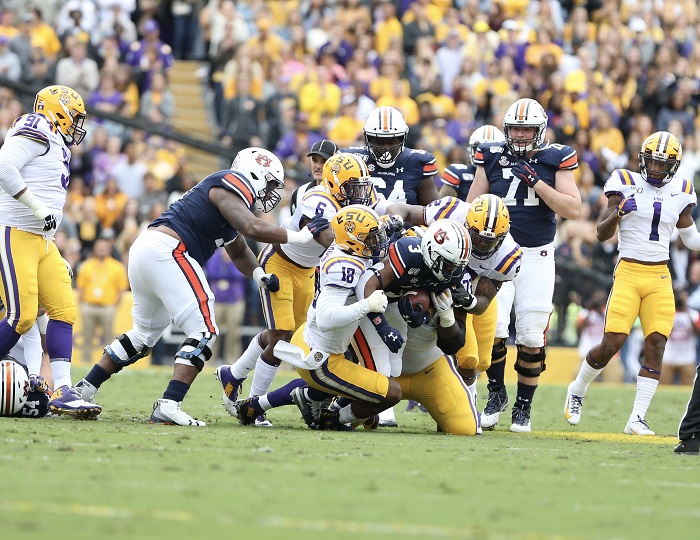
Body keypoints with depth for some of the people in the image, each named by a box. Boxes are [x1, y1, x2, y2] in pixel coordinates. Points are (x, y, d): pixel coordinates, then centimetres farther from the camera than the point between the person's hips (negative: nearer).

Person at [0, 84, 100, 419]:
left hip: (41, 240, 10)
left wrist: (56, 259, 21)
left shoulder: (57, 146, 21)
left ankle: (62, 392, -4)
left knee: (63, 311, 0)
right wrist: (38, 208, -22)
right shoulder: (35, 132, -8)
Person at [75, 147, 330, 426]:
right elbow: (252, 229, -21)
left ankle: (83, 390, 25)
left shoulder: (229, 194, 25)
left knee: (144, 334, 24)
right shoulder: (232, 186, -6)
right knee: (204, 331, -9)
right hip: (167, 249, -10)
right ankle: (168, 406, -19)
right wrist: (301, 236, -11)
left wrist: (261, 276, 11)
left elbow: (239, 251, 30)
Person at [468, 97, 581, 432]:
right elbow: (472, 207, 9)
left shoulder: (556, 160, 0)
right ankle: (497, 393, 12)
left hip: (537, 257, 0)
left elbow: (573, 209, -8)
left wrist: (537, 182, -16)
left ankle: (523, 406, 14)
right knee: (492, 329, -12)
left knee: (531, 336, -2)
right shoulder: (492, 158, 3)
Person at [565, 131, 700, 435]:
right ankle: (577, 391, 19)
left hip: (660, 277, 3)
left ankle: (637, 419, -4)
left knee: (656, 346, -9)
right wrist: (617, 213, -23)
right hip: (628, 273, -3)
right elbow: (602, 234, -4)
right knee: (611, 344, -9)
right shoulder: (625, 184, -2)